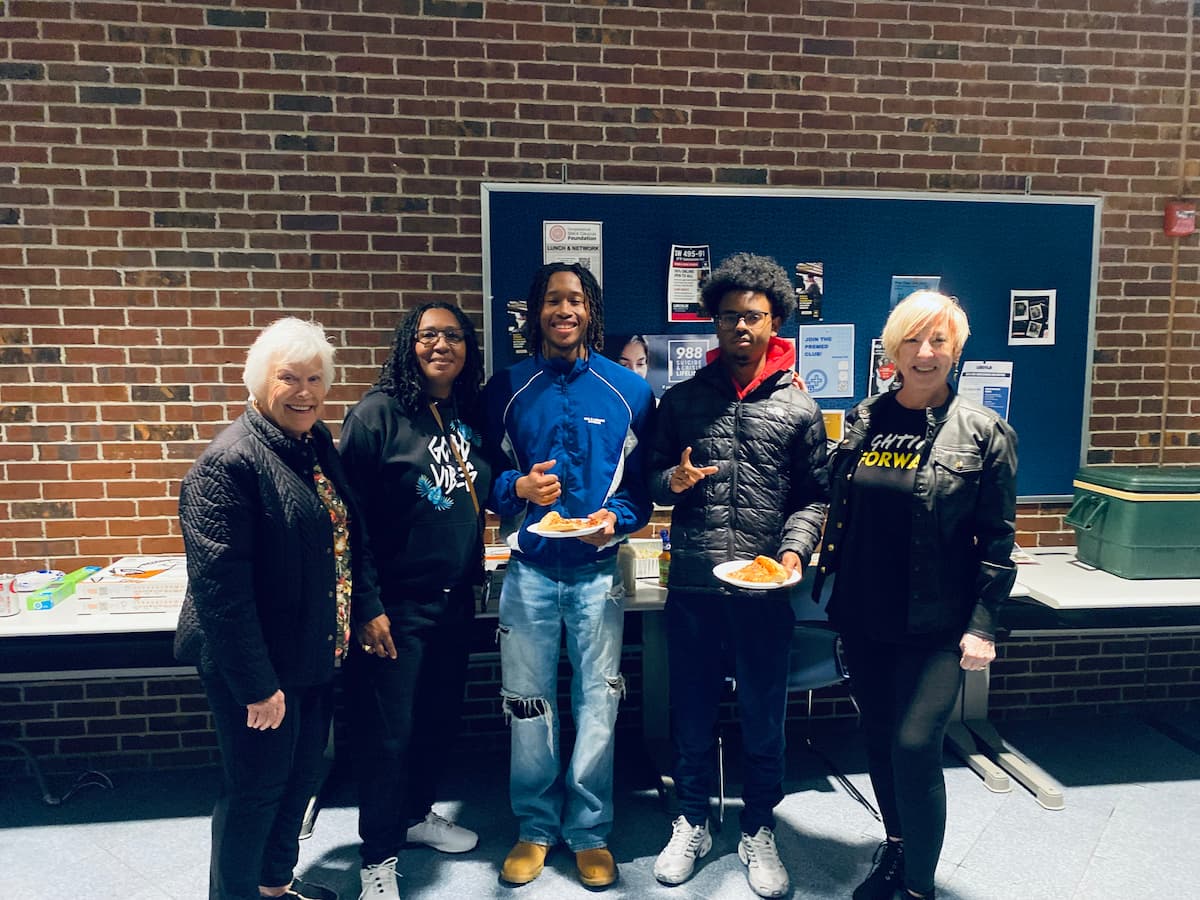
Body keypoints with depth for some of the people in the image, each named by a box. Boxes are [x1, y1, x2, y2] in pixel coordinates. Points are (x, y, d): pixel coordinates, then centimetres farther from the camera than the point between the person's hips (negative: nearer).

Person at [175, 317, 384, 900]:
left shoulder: (317, 444, 5)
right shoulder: (229, 462, -21)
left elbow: (351, 536, 15)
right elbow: (220, 585, -24)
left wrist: (368, 608, 8)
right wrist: (256, 685, -22)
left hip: (315, 655, 8)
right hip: (257, 666, -8)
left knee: (303, 774, 21)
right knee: (256, 787, 9)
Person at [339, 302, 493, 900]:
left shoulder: (470, 418, 6)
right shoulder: (378, 413, -13)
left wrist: (475, 572, 6)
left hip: (455, 602, 7)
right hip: (396, 606, -6)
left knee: (441, 717, 20)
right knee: (388, 732, 5)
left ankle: (417, 813, 44)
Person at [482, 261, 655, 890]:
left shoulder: (628, 390, 2)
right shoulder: (507, 389, 3)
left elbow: (646, 478, 4)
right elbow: (484, 475, 7)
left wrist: (617, 519, -14)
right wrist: (518, 487, -14)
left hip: (598, 569, 0)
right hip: (529, 570, 1)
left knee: (597, 703, 8)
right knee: (528, 704, 10)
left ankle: (589, 830, 28)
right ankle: (536, 827, 31)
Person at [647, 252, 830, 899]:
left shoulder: (798, 408, 2)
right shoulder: (682, 399, 5)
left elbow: (813, 497, 4)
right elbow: (653, 477, 11)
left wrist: (795, 550, -11)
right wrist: (672, 480, -11)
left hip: (764, 589, -1)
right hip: (692, 587, 1)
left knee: (763, 718, 13)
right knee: (692, 713, 14)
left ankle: (758, 831, 34)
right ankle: (692, 823, 35)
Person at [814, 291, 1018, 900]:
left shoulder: (983, 432, -6)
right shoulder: (864, 420, 4)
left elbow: (998, 538, -5)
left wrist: (982, 624, -9)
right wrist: (829, 586, 9)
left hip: (935, 622, -4)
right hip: (863, 616, 4)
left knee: (915, 746, -8)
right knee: (878, 738, 15)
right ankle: (895, 850, 38)